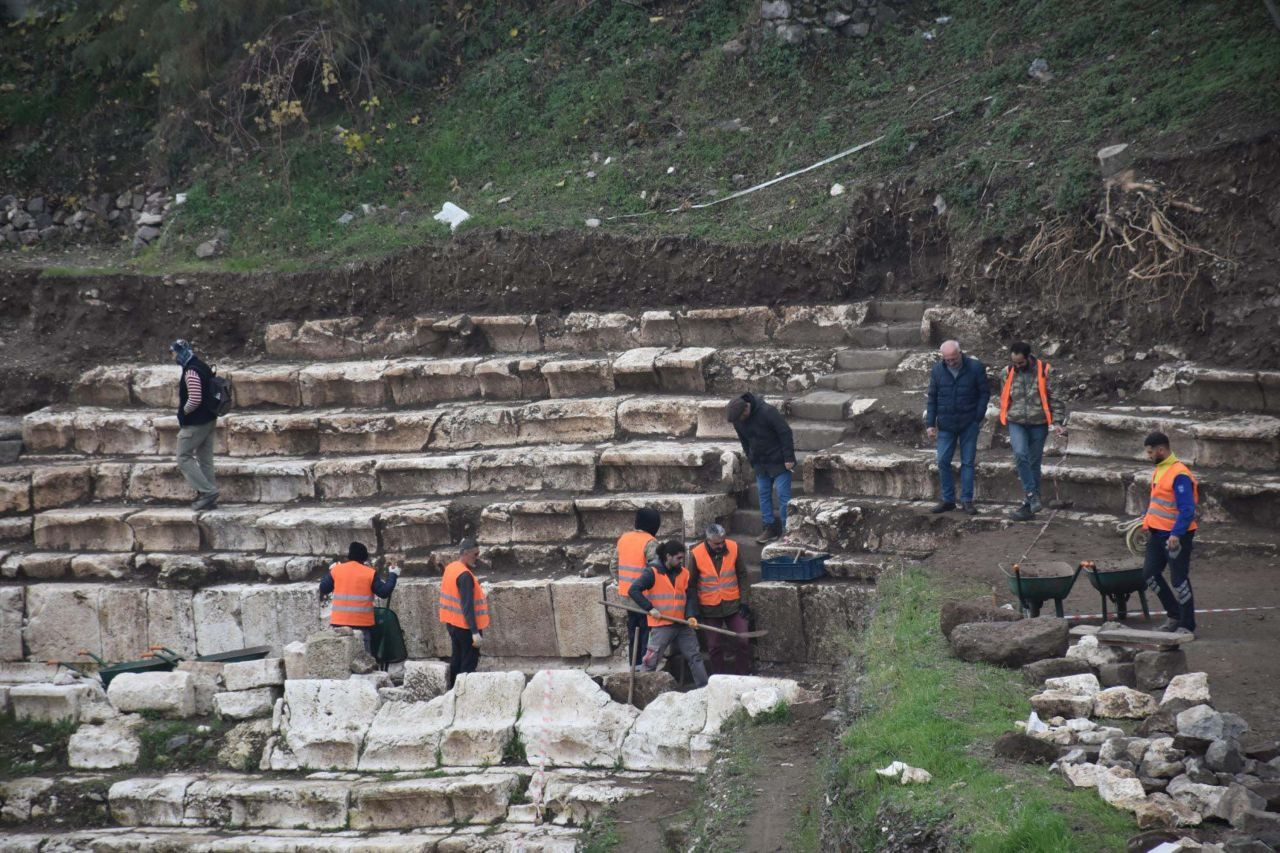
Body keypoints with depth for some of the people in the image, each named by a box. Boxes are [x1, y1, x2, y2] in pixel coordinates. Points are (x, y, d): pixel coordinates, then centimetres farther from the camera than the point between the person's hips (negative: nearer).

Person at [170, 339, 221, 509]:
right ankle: (209, 498, 13)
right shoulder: (203, 368, 12)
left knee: (184, 458, -1)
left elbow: (195, 400, -27)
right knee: (205, 459, 11)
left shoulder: (190, 372, -20)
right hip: (208, 421, 9)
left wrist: (183, 413, -10)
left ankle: (207, 491, -8)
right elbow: (210, 395, 19)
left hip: (194, 423, -9)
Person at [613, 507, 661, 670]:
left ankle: (633, 663, 23)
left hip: (627, 592, 7)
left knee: (633, 628, 17)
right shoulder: (650, 543, -16)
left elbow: (614, 563, 12)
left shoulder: (623, 538, 6)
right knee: (647, 628, 2)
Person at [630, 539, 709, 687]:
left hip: (682, 624, 6)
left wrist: (691, 616, -8)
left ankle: (704, 687, 20)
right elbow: (634, 590, -13)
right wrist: (649, 608, -18)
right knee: (651, 660, -5)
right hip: (661, 625, -6)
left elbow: (690, 596, 8)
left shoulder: (684, 573, 8)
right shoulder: (652, 572, -9)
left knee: (695, 656, 11)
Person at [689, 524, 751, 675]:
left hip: (733, 605, 1)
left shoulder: (733, 548, -7)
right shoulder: (696, 554, -12)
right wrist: (695, 610, -3)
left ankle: (745, 676, 11)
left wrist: (743, 601, -1)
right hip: (710, 609, -1)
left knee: (743, 641, -3)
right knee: (714, 646, 5)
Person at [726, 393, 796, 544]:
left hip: (779, 462, -6)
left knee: (783, 495, -7)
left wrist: (788, 458, -19)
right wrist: (751, 461, 13)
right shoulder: (737, 420, -5)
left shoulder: (767, 412, -25)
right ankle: (770, 529, 16)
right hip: (760, 463, 6)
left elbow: (785, 433, -20)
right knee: (764, 494, 8)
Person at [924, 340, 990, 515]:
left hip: (969, 425, -2)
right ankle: (948, 499, 9)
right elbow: (932, 398, 6)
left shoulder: (975, 368, -8)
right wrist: (930, 423, 0)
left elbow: (985, 393, -2)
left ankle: (967, 500, 8)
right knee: (943, 462, -1)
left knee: (968, 462, 2)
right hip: (946, 425, 2)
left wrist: (978, 418, -8)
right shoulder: (937, 371, 0)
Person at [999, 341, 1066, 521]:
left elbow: (1054, 397, -2)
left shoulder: (1043, 371, -5)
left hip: (1038, 424, -1)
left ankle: (1028, 505, 12)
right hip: (1016, 423, 1)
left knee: (1034, 463, 5)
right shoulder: (1009, 373, 3)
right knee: (1020, 455, -23)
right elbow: (1003, 398, 15)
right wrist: (1005, 419, 17)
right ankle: (1032, 494, -15)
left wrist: (1057, 422, -6)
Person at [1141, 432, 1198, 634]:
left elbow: (1187, 510, -23)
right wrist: (1147, 521, 16)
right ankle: (1174, 615, 24)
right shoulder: (1158, 470, 9)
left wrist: (1176, 535, -28)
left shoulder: (1179, 475, -20)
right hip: (1158, 534, 9)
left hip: (1176, 536, -9)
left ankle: (1187, 625, 10)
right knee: (1149, 574, 10)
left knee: (1179, 580, -1)